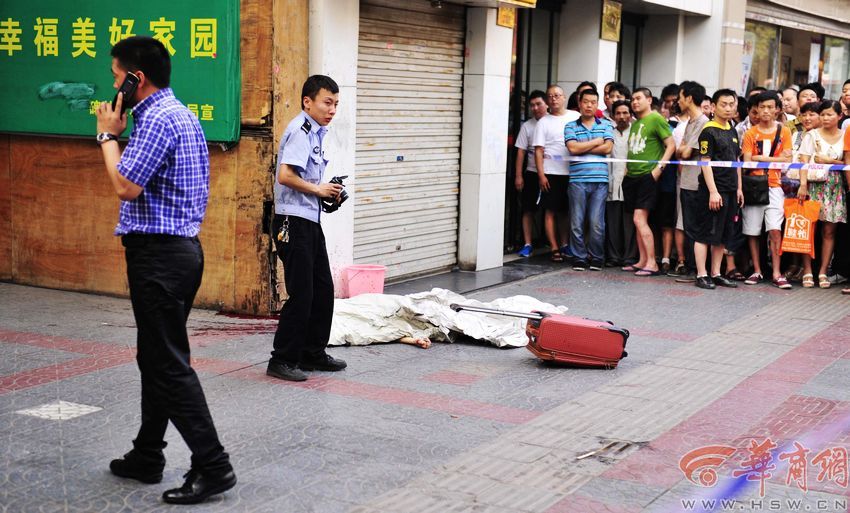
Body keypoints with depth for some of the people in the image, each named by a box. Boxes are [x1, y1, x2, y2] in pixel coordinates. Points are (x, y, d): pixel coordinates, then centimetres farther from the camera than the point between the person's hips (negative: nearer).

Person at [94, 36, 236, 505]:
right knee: (155, 359, 17)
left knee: (169, 365, -7)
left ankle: (212, 466, -4)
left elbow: (126, 186, -20)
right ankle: (147, 457, 28)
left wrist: (108, 135, -10)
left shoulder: (158, 119, -16)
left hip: (159, 255, -11)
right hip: (176, 249, 11)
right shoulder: (176, 112, 17)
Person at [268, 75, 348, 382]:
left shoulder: (316, 132, 17)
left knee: (323, 289, 14)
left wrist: (327, 193, 8)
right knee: (301, 294, -7)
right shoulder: (301, 131, -14)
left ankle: (313, 354, 24)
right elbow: (286, 175, -26)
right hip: (293, 222, -10)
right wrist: (319, 189, -14)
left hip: (310, 221, 10)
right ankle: (282, 361, 1)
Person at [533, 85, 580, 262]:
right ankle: (554, 249, 2)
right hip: (551, 173, -2)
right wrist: (541, 174, -9)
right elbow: (538, 150, 0)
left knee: (566, 211, 9)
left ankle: (565, 245, 18)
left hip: (572, 172, 2)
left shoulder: (575, 117, 7)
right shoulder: (544, 122, 4)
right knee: (551, 211, -1)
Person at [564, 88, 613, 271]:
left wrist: (582, 148, -4)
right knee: (577, 222, 0)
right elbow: (573, 148, -6)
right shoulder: (571, 126, 10)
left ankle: (597, 258, 9)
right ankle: (579, 258, 9)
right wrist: (597, 142, 0)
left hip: (600, 180, 0)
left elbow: (608, 148, -3)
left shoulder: (606, 125, 12)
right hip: (577, 179, 0)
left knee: (597, 222, -2)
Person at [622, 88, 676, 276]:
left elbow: (671, 145, -11)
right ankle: (642, 261, 14)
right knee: (639, 221, 9)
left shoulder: (656, 119, -6)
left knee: (639, 219, -15)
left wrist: (658, 168, -16)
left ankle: (652, 264, -12)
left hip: (647, 176, -8)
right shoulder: (635, 123, 18)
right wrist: (627, 167, 14)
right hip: (632, 176, 8)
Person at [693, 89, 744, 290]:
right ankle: (702, 275, -1)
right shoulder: (709, 131, -8)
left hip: (730, 191, 8)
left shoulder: (732, 131, 15)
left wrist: (738, 189, 16)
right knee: (705, 233, -4)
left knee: (722, 235, 11)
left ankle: (716, 274, 18)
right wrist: (713, 191, -18)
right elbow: (705, 162, -13)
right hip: (713, 190, -8)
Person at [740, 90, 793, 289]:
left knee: (775, 229, -11)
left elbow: (787, 159, -3)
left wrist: (761, 158, -7)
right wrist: (774, 160, -11)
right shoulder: (750, 133, 5)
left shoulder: (783, 132, 7)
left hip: (774, 186, -1)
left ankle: (776, 273, -7)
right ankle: (757, 271, 12)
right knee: (753, 231, 3)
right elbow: (747, 162, -3)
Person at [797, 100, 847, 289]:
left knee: (829, 230, 1)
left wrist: (829, 160, -9)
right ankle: (807, 271, 0)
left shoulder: (844, 137, 8)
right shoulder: (812, 135, 4)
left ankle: (823, 271, 6)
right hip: (814, 185, -1)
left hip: (834, 187, 1)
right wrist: (803, 184, -16)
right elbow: (804, 161, -5)